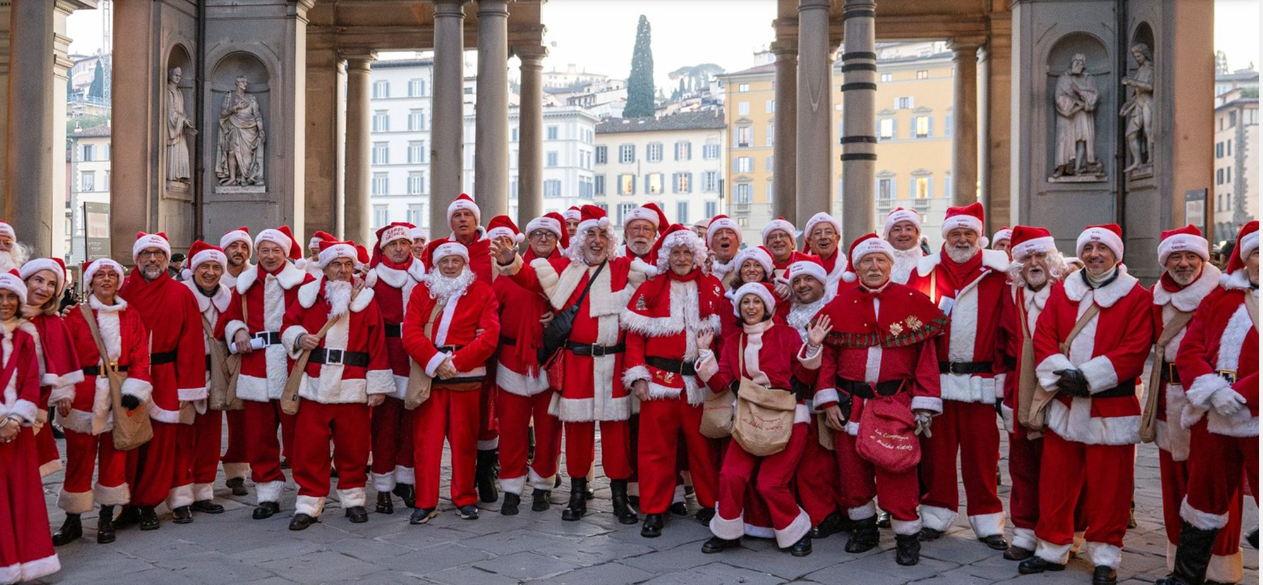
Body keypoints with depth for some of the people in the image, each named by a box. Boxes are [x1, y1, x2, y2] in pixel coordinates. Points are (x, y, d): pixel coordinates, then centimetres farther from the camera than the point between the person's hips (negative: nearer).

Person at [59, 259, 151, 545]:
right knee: (79, 458, 3)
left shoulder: (131, 317, 7)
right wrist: (63, 393, -14)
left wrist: (134, 389, -11)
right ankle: (72, 520, 16)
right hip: (83, 395, -1)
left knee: (114, 456, 6)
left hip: (119, 394, 2)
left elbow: (140, 357, 1)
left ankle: (106, 519, 17)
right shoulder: (76, 316, 1)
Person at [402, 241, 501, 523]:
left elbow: (489, 336, -5)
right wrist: (435, 361, -15)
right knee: (426, 439, 1)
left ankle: (464, 499, 16)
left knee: (464, 439, 4)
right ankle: (426, 502, 9)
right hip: (428, 374, 1)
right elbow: (410, 333, -1)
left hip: (466, 374, -1)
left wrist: (456, 362, -13)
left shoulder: (482, 292, 5)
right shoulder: (421, 291, 10)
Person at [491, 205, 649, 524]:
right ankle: (577, 494, 20)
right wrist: (510, 262, -24)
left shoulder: (625, 269, 8)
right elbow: (531, 276, -6)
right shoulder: (564, 268, 6)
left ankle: (620, 496, 16)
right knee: (577, 425, 7)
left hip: (614, 362, 0)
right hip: (576, 362, 0)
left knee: (616, 426, 4)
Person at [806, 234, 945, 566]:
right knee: (853, 471, 9)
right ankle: (864, 527, 28)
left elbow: (926, 357, -2)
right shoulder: (839, 306, 6)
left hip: (896, 403, -2)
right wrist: (828, 401, -3)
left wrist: (924, 406, -7)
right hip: (849, 404, 2)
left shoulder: (914, 303, 1)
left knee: (897, 473, -5)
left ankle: (907, 536, 12)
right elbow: (826, 356, 5)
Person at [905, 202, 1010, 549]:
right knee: (936, 449, 8)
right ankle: (936, 516, 21)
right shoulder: (925, 272, 5)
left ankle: (988, 523, 17)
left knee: (981, 452, 4)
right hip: (935, 376, 1)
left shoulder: (996, 273, 3)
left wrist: (1002, 374, -5)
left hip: (980, 379, -1)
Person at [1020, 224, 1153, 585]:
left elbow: (1135, 349, -11)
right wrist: (1060, 374, -14)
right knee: (1055, 481, 8)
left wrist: (1087, 376, -18)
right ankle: (1051, 550, 21)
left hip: (1112, 408, -3)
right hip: (1064, 405, 3)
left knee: (1107, 486, 3)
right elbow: (1043, 337, 3)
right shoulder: (1062, 292, 10)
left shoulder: (1136, 297, -1)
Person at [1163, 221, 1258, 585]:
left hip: (1255, 421, -3)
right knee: (1204, 497, 13)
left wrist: (1240, 394, -19)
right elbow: (1189, 351, 3)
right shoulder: (1220, 299, 11)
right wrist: (1212, 390, -13)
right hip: (1213, 420, 3)